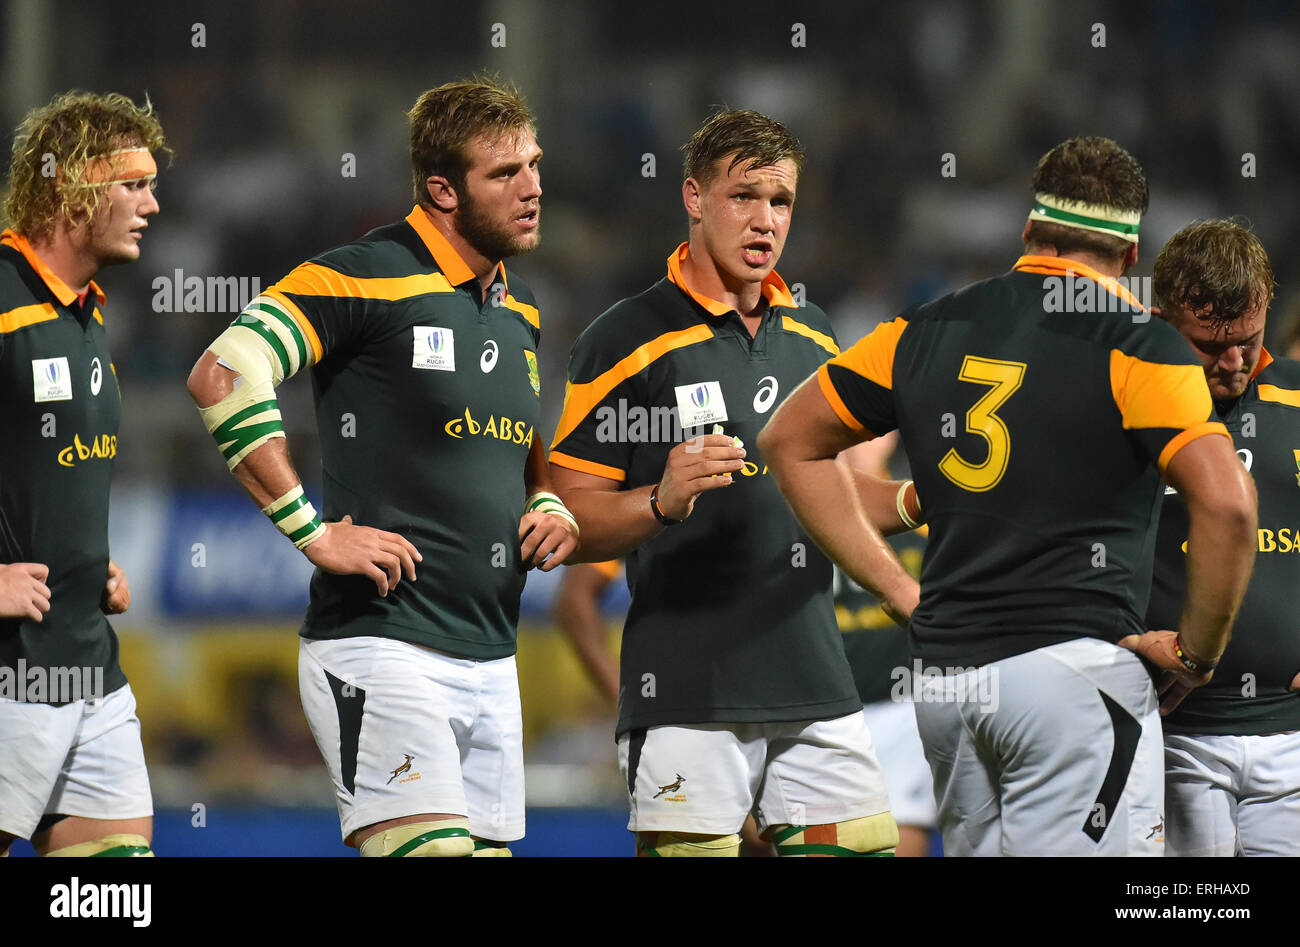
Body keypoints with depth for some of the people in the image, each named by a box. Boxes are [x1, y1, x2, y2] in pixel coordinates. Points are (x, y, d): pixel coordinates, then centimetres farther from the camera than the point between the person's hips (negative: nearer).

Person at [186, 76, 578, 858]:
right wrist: (313, 531, -17)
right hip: (383, 642, -8)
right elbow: (222, 375, -18)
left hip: (493, 660, 8)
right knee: (433, 848, -20)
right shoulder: (364, 279, -9)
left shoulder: (522, 309, 17)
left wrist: (551, 510, 10)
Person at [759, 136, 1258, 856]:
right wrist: (1196, 652, -2)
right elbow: (1227, 505, -16)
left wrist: (897, 591, 17)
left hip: (942, 680, 6)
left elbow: (789, 441, 21)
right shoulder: (1137, 344, -4)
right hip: (1076, 660, -6)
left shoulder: (929, 330, 12)